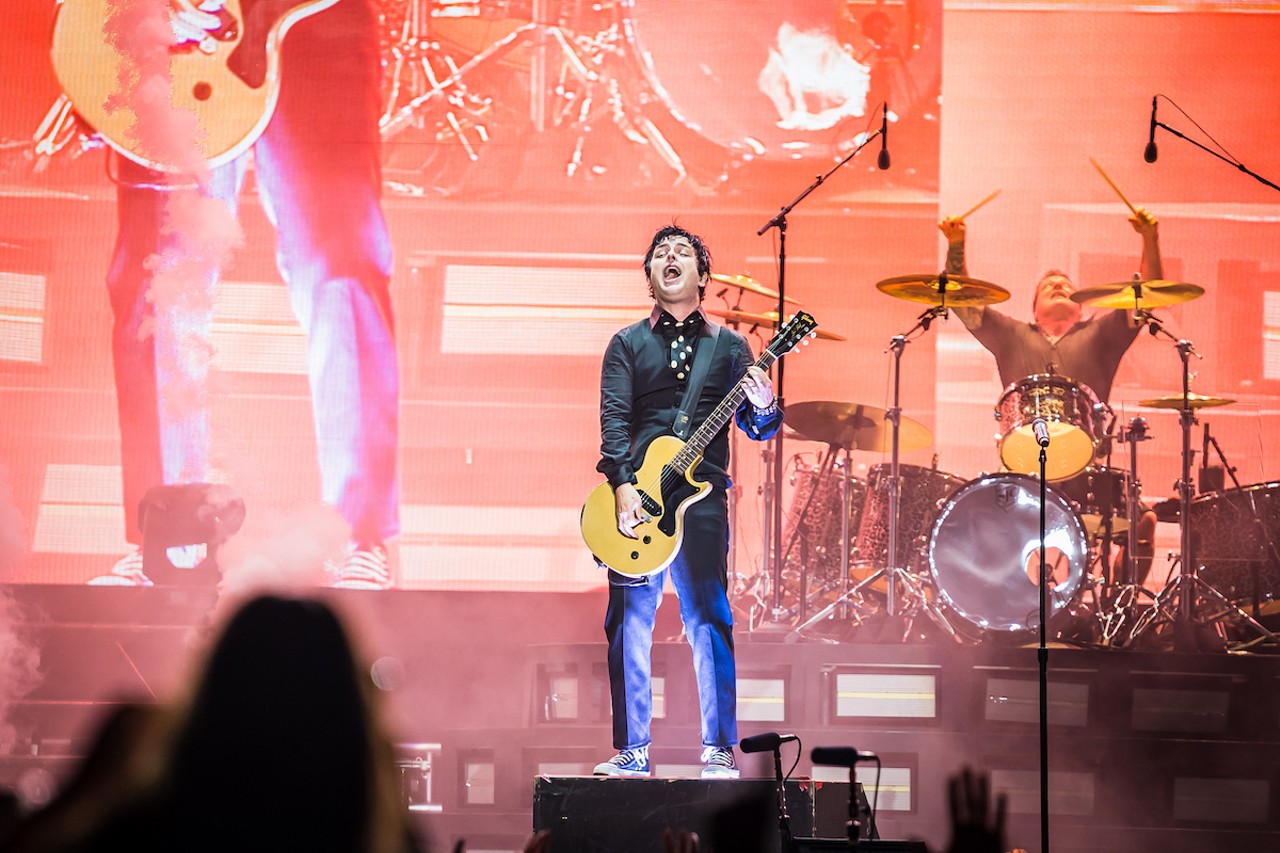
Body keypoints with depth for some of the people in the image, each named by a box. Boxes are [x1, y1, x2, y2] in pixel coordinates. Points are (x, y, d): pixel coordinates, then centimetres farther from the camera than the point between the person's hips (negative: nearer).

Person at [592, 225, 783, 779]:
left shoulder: (729, 345, 12)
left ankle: (719, 751, 2)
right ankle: (632, 750, 7)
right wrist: (623, 485, -16)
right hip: (635, 495, 1)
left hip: (702, 495, 0)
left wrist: (763, 408, -14)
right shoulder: (628, 344, 11)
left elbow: (758, 428, 10)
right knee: (629, 623, 0)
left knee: (709, 620, -4)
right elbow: (614, 418, -2)